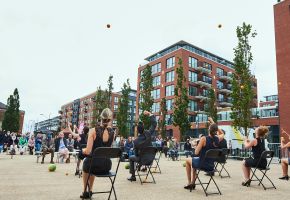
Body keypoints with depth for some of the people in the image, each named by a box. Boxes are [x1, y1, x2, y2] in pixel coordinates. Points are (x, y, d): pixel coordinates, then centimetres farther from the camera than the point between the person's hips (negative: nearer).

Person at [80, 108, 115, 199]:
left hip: (95, 164, -3)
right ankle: (90, 191, 50)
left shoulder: (93, 130, -15)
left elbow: (88, 151, -16)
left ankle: (85, 191, 46)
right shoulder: (113, 132, -3)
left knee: (86, 163, 36)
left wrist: (83, 150, 3)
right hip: (107, 165, 3)